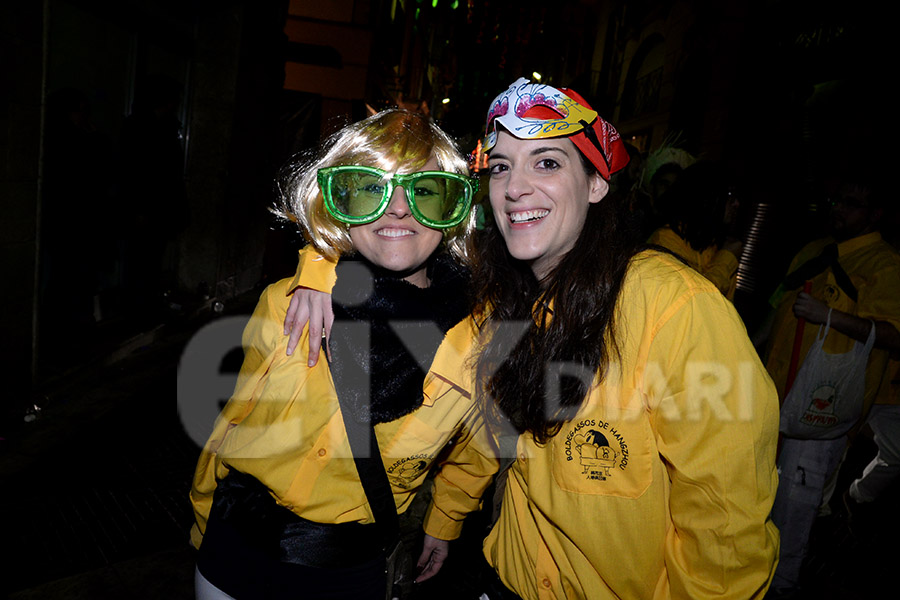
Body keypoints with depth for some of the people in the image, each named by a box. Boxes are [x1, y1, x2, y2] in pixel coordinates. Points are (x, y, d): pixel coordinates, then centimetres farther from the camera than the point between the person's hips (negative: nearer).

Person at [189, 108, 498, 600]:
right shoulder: (286, 304, -13)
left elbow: (474, 452, 4)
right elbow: (236, 420, 2)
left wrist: (443, 525, 16)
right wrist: (204, 525, 11)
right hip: (233, 553, 2)